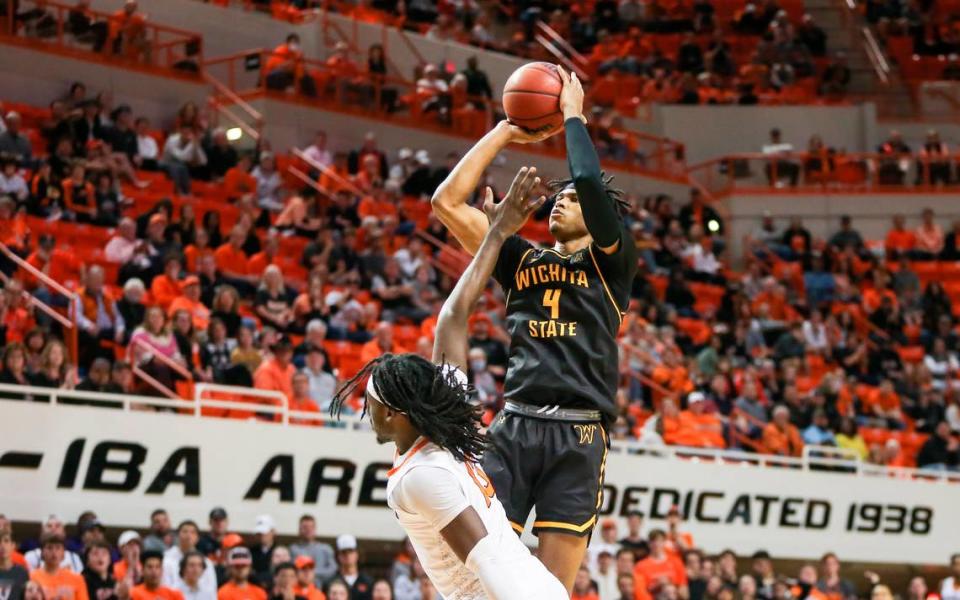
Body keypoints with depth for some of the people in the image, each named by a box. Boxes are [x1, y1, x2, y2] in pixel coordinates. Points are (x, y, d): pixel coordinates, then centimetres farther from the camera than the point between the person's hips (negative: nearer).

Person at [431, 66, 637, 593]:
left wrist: (573, 116, 5)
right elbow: (447, 202, 14)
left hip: (578, 435, -3)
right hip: (514, 425, 3)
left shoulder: (610, 262, 9)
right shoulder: (523, 261, 19)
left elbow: (590, 184, -9)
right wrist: (504, 133, 16)